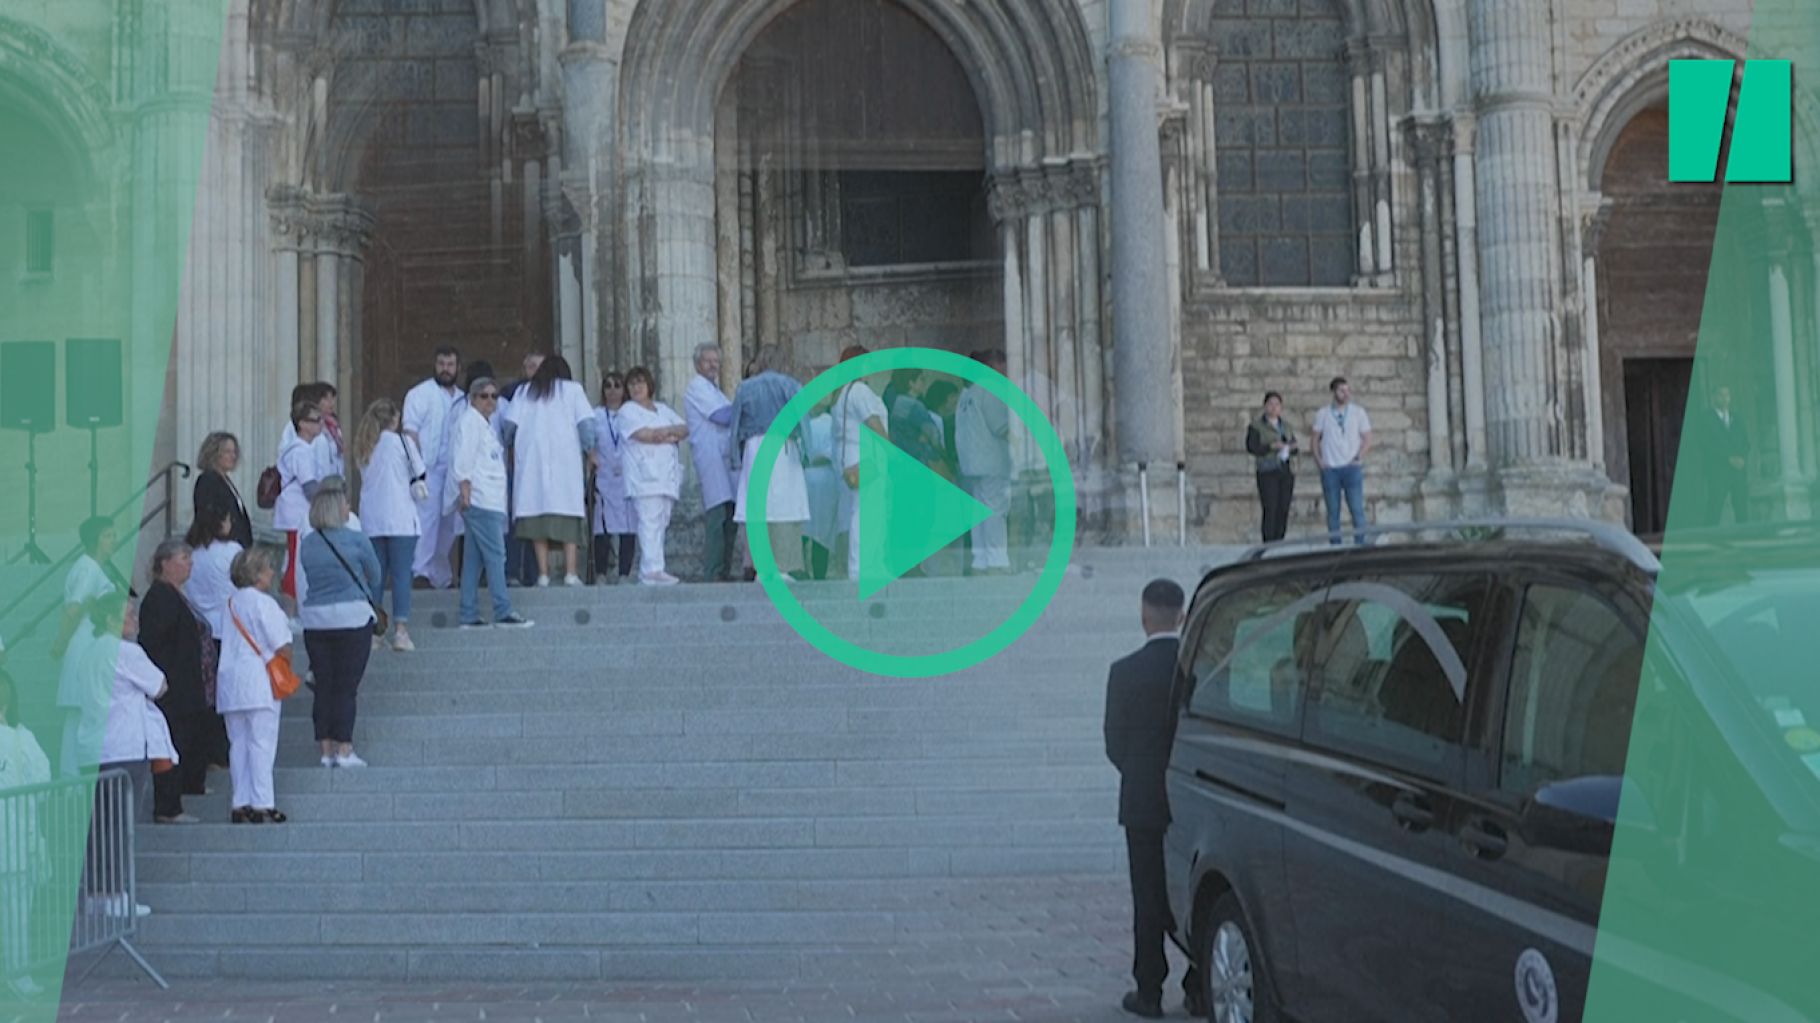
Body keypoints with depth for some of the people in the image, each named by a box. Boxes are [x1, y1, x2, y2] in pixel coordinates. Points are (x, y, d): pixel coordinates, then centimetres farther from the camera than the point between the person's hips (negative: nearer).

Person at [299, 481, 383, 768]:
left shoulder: (307, 544, 4)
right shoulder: (356, 539, -8)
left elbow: (310, 577, 12)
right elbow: (375, 577, 3)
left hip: (315, 619, 4)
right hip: (352, 617, -4)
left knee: (323, 687, 9)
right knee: (346, 687, -1)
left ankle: (326, 750, 11)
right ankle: (344, 750, 0)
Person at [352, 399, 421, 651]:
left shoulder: (362, 447, 12)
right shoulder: (401, 441, -3)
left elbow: (367, 478, 13)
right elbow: (420, 476, 1)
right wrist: (417, 488, 20)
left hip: (371, 520, 5)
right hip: (400, 518, -5)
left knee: (375, 574, 9)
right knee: (401, 574, -3)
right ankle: (400, 630, -9)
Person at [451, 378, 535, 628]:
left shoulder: (485, 425, 23)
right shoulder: (470, 423, -5)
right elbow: (462, 460, -12)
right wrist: (465, 491, -16)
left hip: (491, 501, 9)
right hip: (479, 501, -9)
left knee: (473, 559, 7)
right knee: (495, 554, -12)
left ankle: (469, 616, 7)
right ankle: (503, 612, -15)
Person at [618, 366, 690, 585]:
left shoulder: (663, 409, 23)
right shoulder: (628, 410, 4)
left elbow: (685, 429, 12)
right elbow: (643, 434, -11)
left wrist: (665, 432, -7)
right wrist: (670, 434, -1)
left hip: (667, 475, 6)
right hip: (645, 475, -6)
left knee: (661, 522, 3)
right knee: (650, 521, -14)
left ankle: (647, 570, 4)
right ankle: (653, 570, -18)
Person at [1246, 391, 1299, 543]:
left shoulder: (1286, 426, 17)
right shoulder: (1256, 426, 1)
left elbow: (1294, 448, 18)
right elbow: (1251, 447, -8)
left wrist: (1292, 448, -6)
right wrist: (1271, 446, -19)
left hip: (1286, 472, 5)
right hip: (1268, 472, -5)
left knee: (1283, 510, 2)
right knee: (1270, 510, -12)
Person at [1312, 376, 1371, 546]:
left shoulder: (1358, 412, 7)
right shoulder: (1323, 414, 8)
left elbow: (1367, 440, 8)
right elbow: (1316, 439, 12)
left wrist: (1359, 457, -5)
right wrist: (1318, 461, 1)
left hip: (1352, 468, -1)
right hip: (1329, 469, 1)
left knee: (1357, 508, -7)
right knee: (1332, 511, 1)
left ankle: (1360, 545, -4)